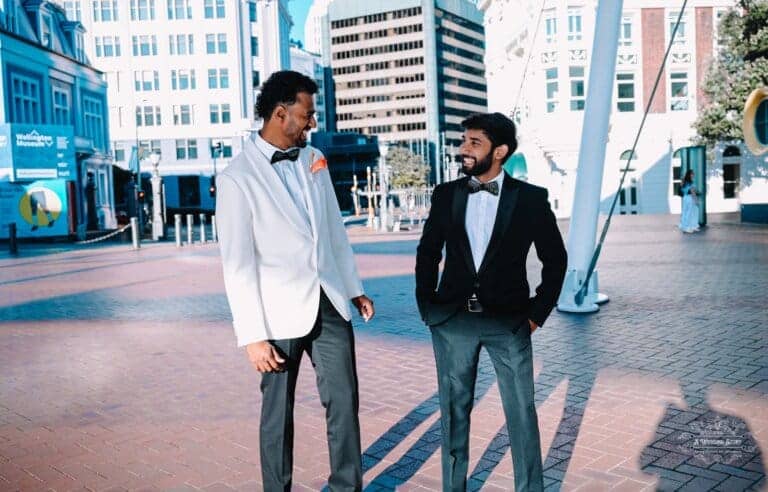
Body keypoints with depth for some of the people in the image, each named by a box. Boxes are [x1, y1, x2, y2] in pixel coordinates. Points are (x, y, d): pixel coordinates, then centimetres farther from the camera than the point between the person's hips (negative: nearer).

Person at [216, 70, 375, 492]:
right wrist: (253, 336, -13)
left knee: (344, 402, 8)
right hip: (281, 313, -5)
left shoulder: (313, 159, 7)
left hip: (329, 303, 5)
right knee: (278, 410, 11)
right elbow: (238, 265, -12)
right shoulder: (237, 178, -11)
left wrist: (354, 287, 16)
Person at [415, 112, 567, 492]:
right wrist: (426, 306, 6)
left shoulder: (531, 198, -2)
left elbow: (555, 259, 5)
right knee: (454, 410, 10)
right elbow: (428, 252, 11)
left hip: (508, 322, -2)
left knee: (521, 411, 3)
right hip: (452, 320, 2)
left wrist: (538, 312, 1)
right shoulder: (446, 194, 3)